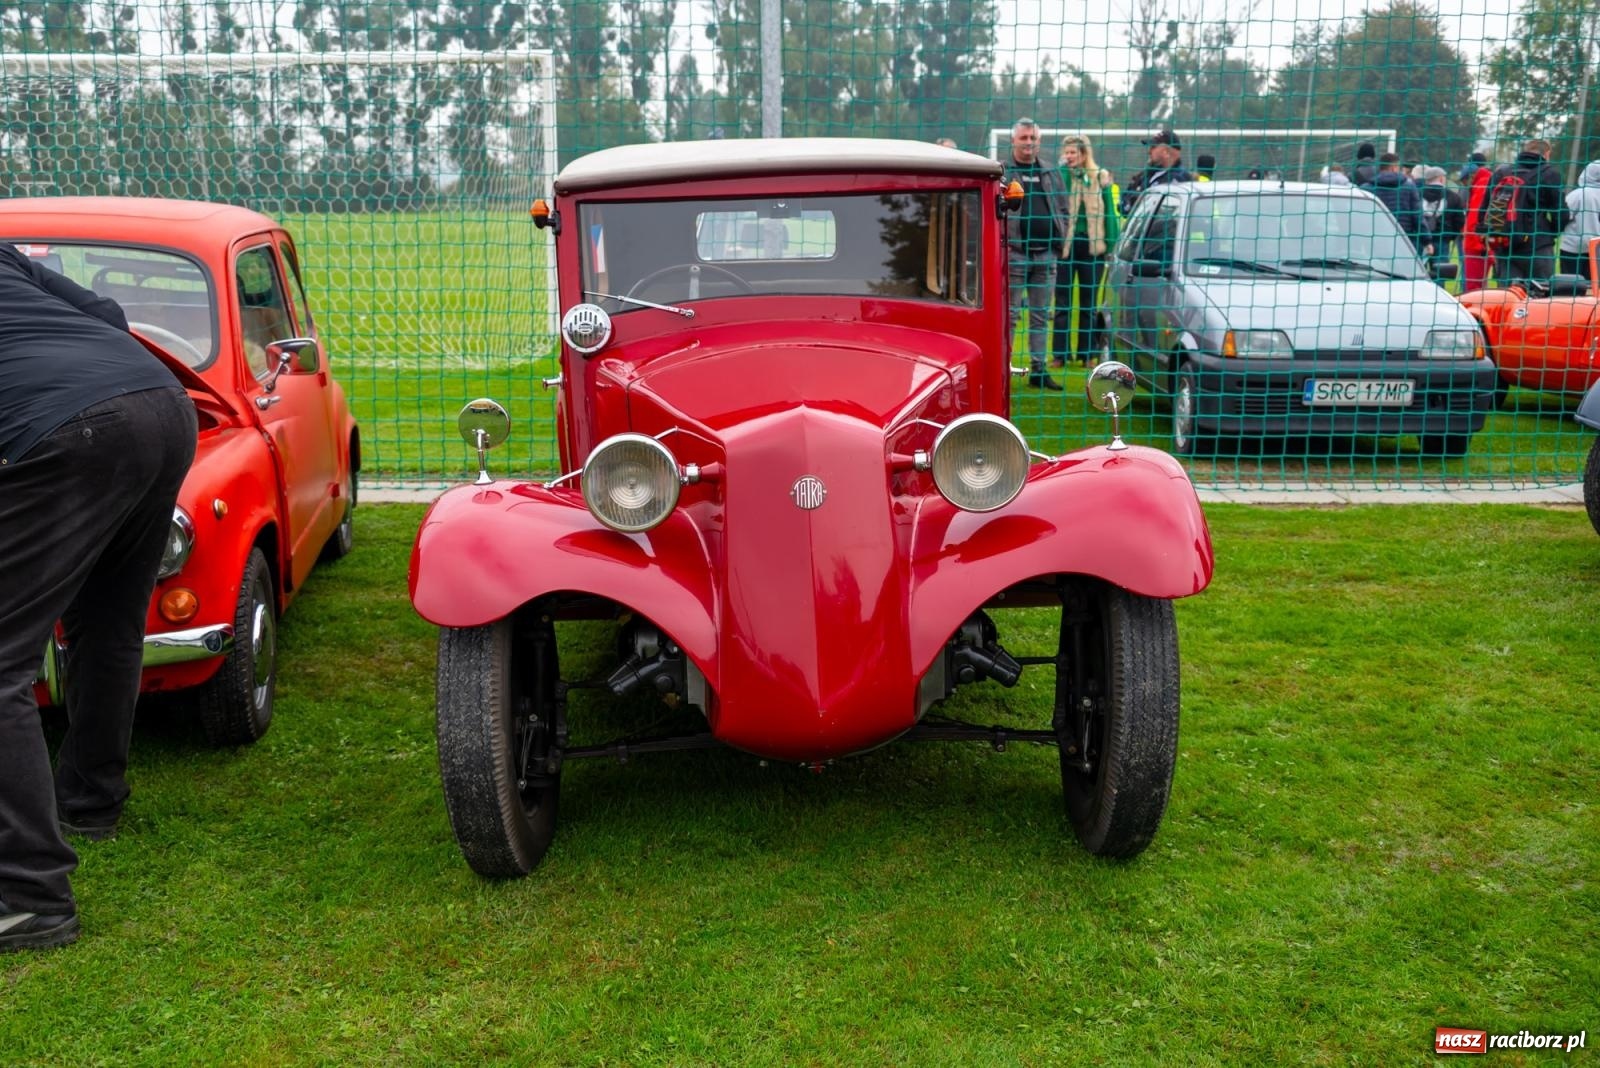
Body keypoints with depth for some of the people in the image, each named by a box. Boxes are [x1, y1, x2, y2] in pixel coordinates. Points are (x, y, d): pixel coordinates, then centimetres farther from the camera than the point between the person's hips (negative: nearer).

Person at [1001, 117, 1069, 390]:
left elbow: (1062, 210, 17)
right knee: (1009, 314, -2)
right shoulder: (1001, 172, 1)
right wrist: (1003, 242, -14)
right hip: (1014, 254, -5)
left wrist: (1060, 243, 6)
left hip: (1046, 255, 5)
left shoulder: (1051, 174, 16)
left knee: (1041, 315, 8)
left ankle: (1038, 370, 14)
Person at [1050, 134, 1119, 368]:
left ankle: (1088, 353, 15)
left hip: (1092, 245, 1)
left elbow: (1109, 211, 7)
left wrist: (1111, 242, 3)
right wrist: (1063, 167, -15)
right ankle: (1060, 354, 7)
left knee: (1089, 302, 8)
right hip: (1065, 243, -1)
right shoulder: (1061, 175, 1)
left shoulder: (1100, 177, 5)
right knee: (1063, 301, 3)